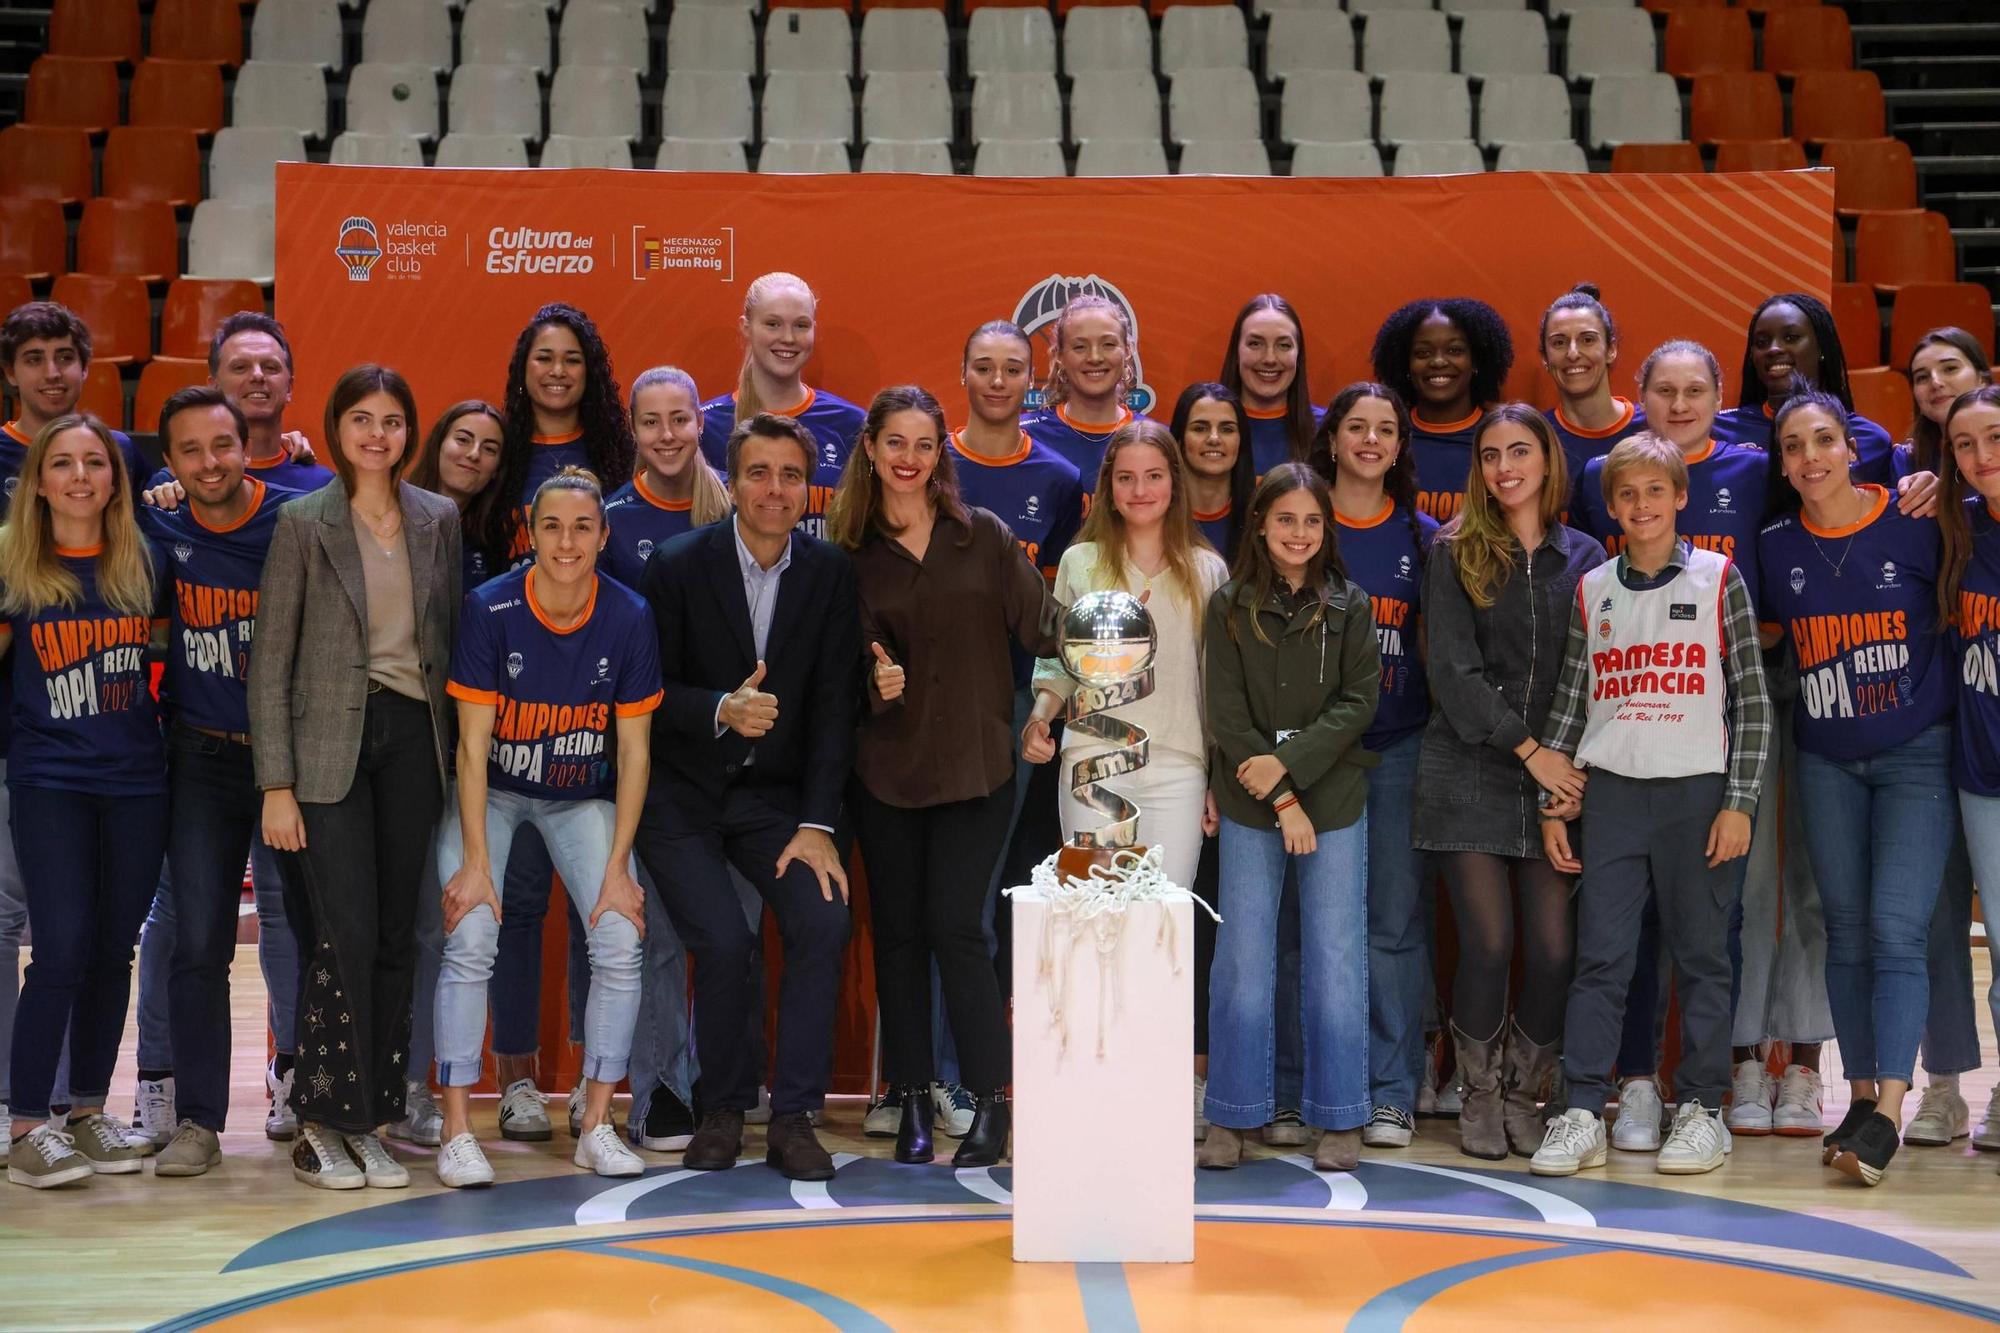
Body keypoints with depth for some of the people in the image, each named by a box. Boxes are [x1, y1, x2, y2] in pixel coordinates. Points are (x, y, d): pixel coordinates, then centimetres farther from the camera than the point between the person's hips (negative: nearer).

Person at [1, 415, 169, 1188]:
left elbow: (166, 647, 17)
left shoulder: (143, 562, 6)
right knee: (62, 949, -10)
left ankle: (90, 1110, 19)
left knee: (113, 950, 7)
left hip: (137, 781, 3)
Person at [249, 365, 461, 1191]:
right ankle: (320, 1122, 3)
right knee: (346, 934, -9)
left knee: (396, 937, 4)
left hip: (414, 739, 4)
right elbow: (270, 662, -3)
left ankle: (366, 1121, 13)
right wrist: (276, 786, -9)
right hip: (330, 744, -4)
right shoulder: (304, 524, -1)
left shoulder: (439, 520, 10)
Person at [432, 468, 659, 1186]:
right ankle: (456, 1132, -8)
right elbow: (474, 743, -15)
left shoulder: (629, 618, -13)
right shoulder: (489, 609, -18)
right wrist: (476, 862, -19)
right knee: (470, 942, -17)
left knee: (621, 945, -11)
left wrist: (617, 868, -11)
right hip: (492, 794, -2)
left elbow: (634, 752, -8)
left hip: (583, 799, 2)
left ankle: (597, 1126, 2)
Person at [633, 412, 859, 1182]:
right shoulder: (678, 566, -6)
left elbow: (834, 706, -2)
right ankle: (722, 1110, 5)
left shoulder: (830, 574, 0)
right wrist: (721, 710, -25)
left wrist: (816, 824, -10)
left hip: (775, 795, 2)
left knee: (824, 921, -19)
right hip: (682, 797, -2)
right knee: (723, 941, -20)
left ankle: (793, 1118, -5)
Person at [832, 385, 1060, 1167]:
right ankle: (913, 1102, 17)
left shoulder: (983, 537, 4)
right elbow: (844, 658, 4)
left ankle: (990, 1104, 1)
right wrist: (873, 682, -17)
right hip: (886, 771, 2)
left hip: (975, 765, -2)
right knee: (898, 933, 6)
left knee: (956, 928, -8)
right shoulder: (852, 552, 5)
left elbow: (1043, 625, -2)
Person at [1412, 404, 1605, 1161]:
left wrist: (1572, 764, -3)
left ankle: (1523, 1094, 16)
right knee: (1487, 945, -5)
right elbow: (1453, 671, -4)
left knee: (1554, 951, -3)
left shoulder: (1583, 558, 10)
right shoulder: (1455, 553, 3)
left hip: (1558, 779, 2)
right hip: (1469, 775, -2)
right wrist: (1527, 748, -10)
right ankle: (1480, 1098, 13)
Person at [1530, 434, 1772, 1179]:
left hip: (1697, 793, -2)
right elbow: (1570, 702, 11)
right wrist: (1552, 804, 6)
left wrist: (1739, 802, -7)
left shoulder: (1718, 580, 2)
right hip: (1611, 794, 2)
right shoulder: (1592, 591, 9)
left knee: (1702, 956, 3)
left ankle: (1702, 1110, 13)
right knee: (1600, 957, 0)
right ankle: (1581, 1113, 3)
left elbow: (1752, 699, 0)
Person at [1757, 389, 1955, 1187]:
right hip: (1826, 761, 4)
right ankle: (1861, 1097, 16)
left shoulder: (1915, 524, -9)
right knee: (1846, 930, 7)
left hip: (1916, 754, -3)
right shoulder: (1776, 547, 0)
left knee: (1897, 930, -11)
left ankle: (1888, 1113, -13)